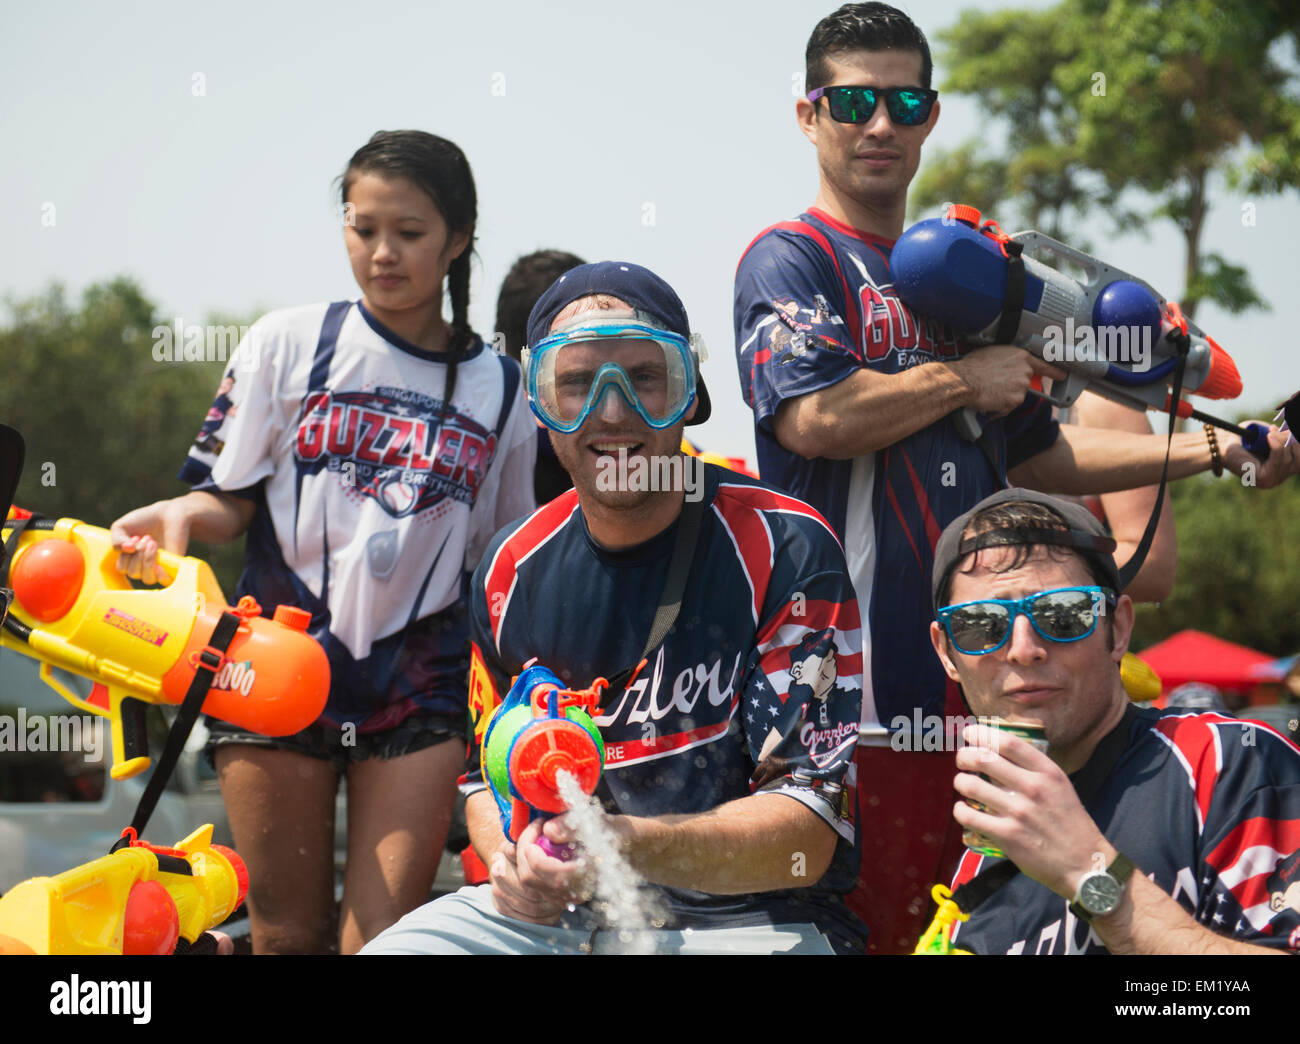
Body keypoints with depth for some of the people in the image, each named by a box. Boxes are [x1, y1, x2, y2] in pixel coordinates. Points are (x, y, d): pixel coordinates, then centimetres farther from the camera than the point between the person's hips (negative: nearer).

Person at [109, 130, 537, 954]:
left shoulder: (498, 388, 7)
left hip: (419, 685, 1)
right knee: (289, 935, 4)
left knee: (381, 938, -7)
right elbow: (230, 502, 4)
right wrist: (179, 516, -17)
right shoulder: (289, 343, 3)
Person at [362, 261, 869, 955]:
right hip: (549, 914, 5)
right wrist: (511, 861, -6)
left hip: (738, 919, -4)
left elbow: (812, 829, -15)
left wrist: (640, 847, -33)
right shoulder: (512, 570, 7)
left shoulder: (781, 550, -9)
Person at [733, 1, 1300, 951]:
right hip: (857, 675, -7)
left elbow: (1032, 455, 28)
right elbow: (814, 417, -17)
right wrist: (967, 379, -3)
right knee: (870, 926, -11)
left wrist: (1214, 453, 22)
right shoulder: (791, 258, 0)